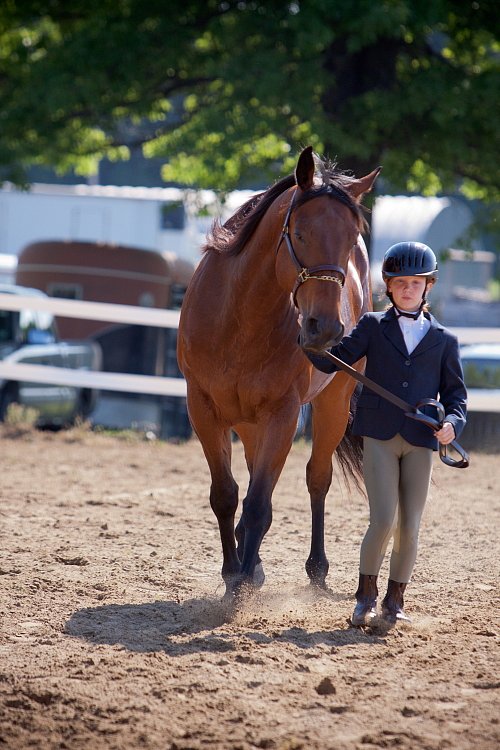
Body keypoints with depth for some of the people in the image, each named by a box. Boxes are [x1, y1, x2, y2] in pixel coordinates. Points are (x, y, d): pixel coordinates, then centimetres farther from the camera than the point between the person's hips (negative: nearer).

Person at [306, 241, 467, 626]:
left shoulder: (445, 340, 11)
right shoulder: (373, 327, 9)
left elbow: (455, 392, 11)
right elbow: (331, 360, 4)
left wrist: (453, 422, -9)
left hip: (421, 442, 2)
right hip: (380, 437, -2)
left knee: (410, 527, 2)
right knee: (384, 521, -11)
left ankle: (396, 598, 19)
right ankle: (366, 594, 7)